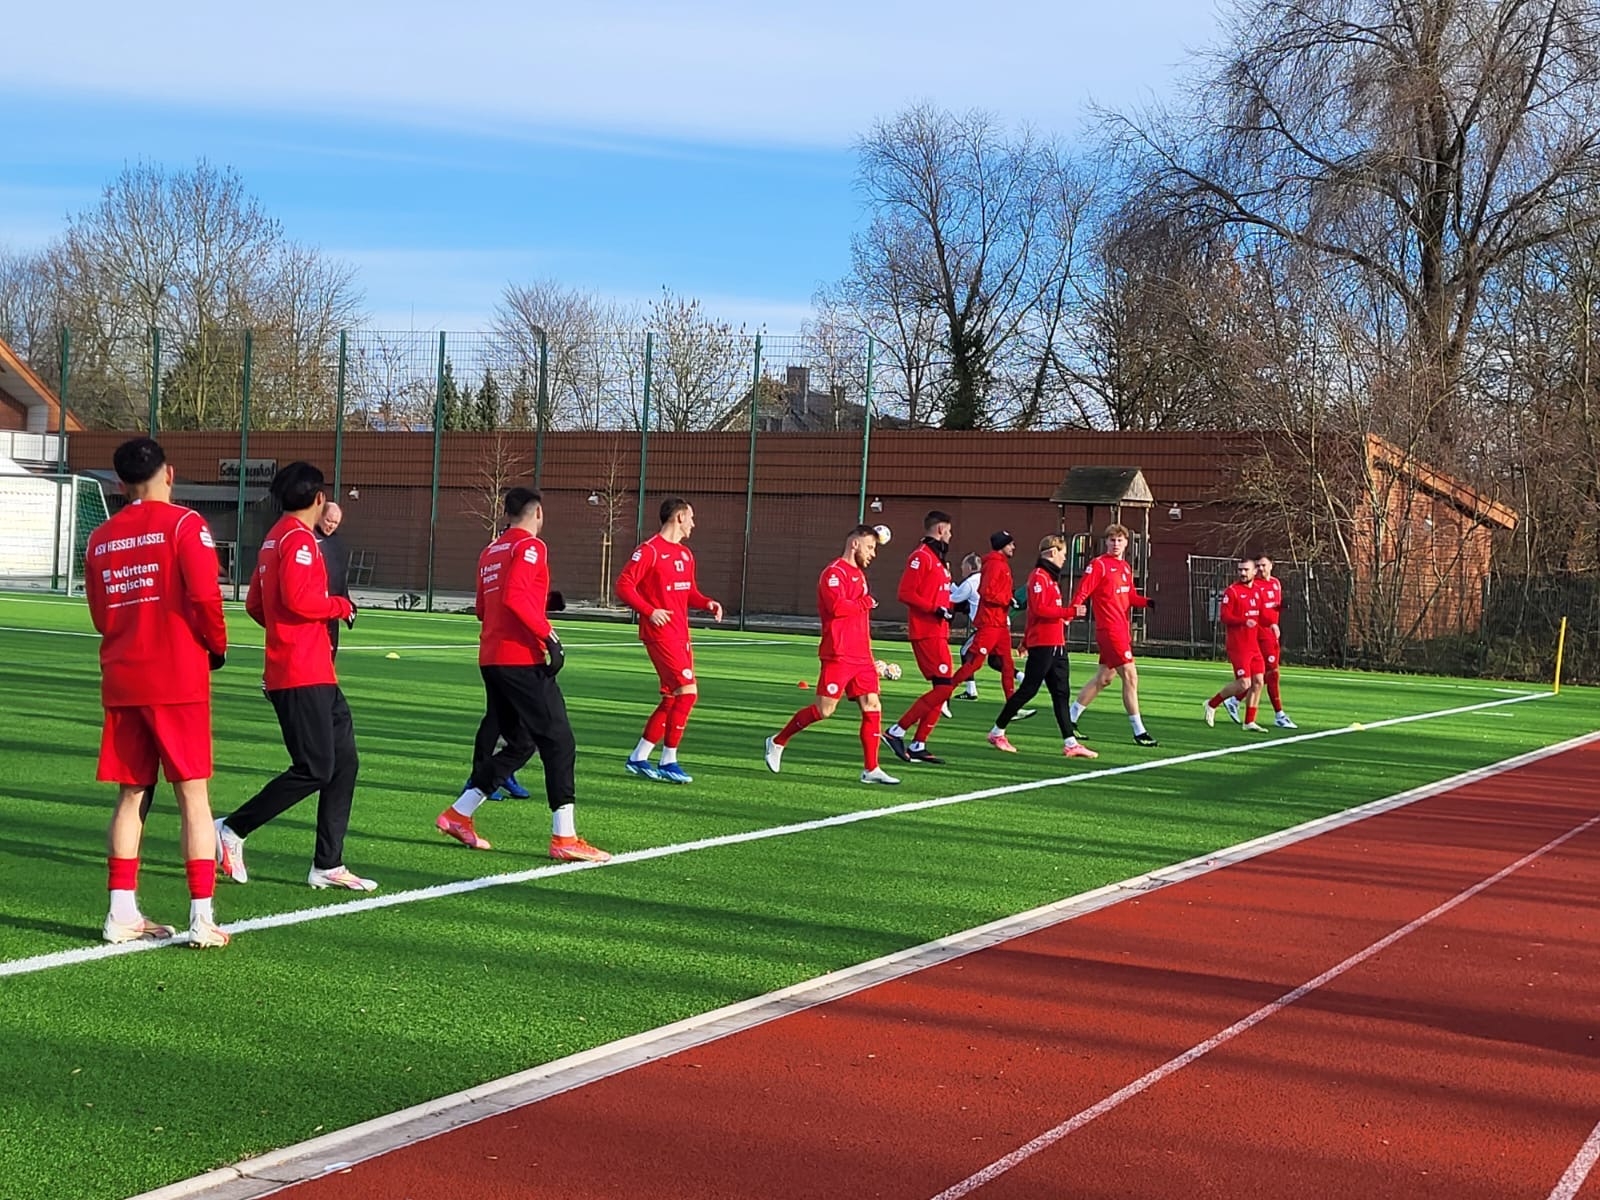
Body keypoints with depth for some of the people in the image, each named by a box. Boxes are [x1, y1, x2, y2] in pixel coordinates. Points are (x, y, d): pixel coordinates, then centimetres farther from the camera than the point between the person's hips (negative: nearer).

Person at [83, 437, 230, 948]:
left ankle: (122, 913, 11)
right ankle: (202, 918, -4)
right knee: (193, 795, -1)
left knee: (132, 795, 11)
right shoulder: (184, 524, -7)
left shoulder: (100, 538, 11)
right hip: (178, 680, -5)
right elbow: (204, 595, -15)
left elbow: (100, 616, 14)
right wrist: (216, 646, 1)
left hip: (121, 681, 5)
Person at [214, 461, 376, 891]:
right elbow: (298, 598, -23)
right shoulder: (298, 538, -12)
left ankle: (328, 865, 12)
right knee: (314, 770, -9)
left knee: (344, 761, 10)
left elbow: (254, 604, 22)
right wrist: (341, 606, -8)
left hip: (316, 676, 10)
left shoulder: (275, 538, 18)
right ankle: (232, 830, 0)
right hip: (303, 675, -10)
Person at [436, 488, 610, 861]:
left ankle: (457, 816, 18)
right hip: (523, 659, -9)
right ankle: (564, 838, -8)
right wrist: (549, 635, -20)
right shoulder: (530, 547, -7)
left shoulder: (490, 551, 17)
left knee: (520, 744, 18)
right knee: (559, 742, -4)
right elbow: (514, 596, -21)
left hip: (491, 659, 9)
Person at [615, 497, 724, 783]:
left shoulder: (686, 554, 16)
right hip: (660, 634, -9)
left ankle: (638, 758, 21)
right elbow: (624, 586, -13)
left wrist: (707, 603, 4)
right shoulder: (650, 551, -10)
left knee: (672, 699, 11)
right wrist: (649, 611, -24)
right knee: (688, 690, -14)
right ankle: (668, 762, -5)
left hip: (680, 636, 9)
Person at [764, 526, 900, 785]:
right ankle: (777, 742, 13)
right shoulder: (834, 572, -10)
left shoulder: (858, 574, 20)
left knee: (872, 707, 0)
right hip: (839, 655, -9)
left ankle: (871, 769, 3)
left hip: (861, 656, 9)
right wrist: (866, 602, -10)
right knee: (824, 710, -5)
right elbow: (837, 606, -25)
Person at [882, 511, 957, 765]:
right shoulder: (921, 556, -11)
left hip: (938, 632, 10)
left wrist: (950, 608, 10)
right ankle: (897, 732, -10)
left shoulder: (939, 558, 20)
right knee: (943, 686, -14)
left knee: (943, 687, 8)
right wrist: (936, 609, -21)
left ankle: (918, 745, 11)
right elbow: (905, 593, -18)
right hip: (926, 633, -10)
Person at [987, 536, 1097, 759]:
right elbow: (1039, 609, -21)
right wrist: (1068, 612, -23)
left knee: (1061, 693, 5)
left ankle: (1070, 743, 3)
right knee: (1028, 690, -4)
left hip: (1056, 644, 10)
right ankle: (997, 732, 8)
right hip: (1043, 644, -10)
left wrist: (1026, 640, 23)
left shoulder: (1050, 577, 19)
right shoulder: (1039, 577, -11)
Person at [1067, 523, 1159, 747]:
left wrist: (1147, 602, 1)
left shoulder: (1126, 567, 15)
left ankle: (1071, 718, 27)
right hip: (1109, 629, -9)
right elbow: (1081, 593, -14)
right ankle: (1139, 732, -5)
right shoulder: (1098, 565, -9)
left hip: (1122, 630, 9)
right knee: (1130, 676, -10)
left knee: (1104, 677, 15)